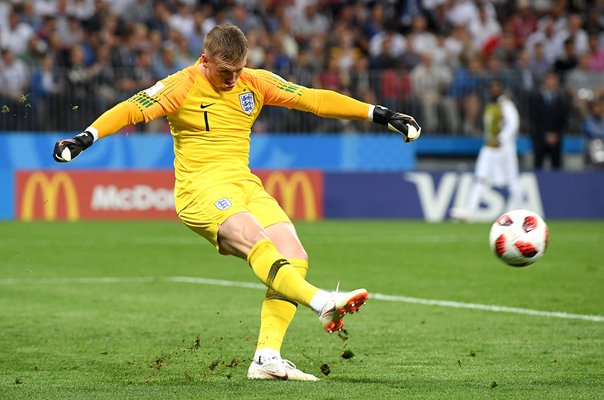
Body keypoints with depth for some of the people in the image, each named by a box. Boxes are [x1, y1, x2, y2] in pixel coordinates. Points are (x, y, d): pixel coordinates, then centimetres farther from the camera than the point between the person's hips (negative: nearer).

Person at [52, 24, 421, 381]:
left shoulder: (256, 83, 9)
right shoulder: (183, 86, -4)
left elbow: (315, 99, 10)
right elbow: (131, 110, -13)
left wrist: (380, 114, 8)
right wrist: (85, 138, -28)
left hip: (245, 185, 6)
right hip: (200, 189, -6)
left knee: (294, 255, -15)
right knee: (257, 243, -32)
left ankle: (267, 358, -19)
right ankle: (321, 302, -50)